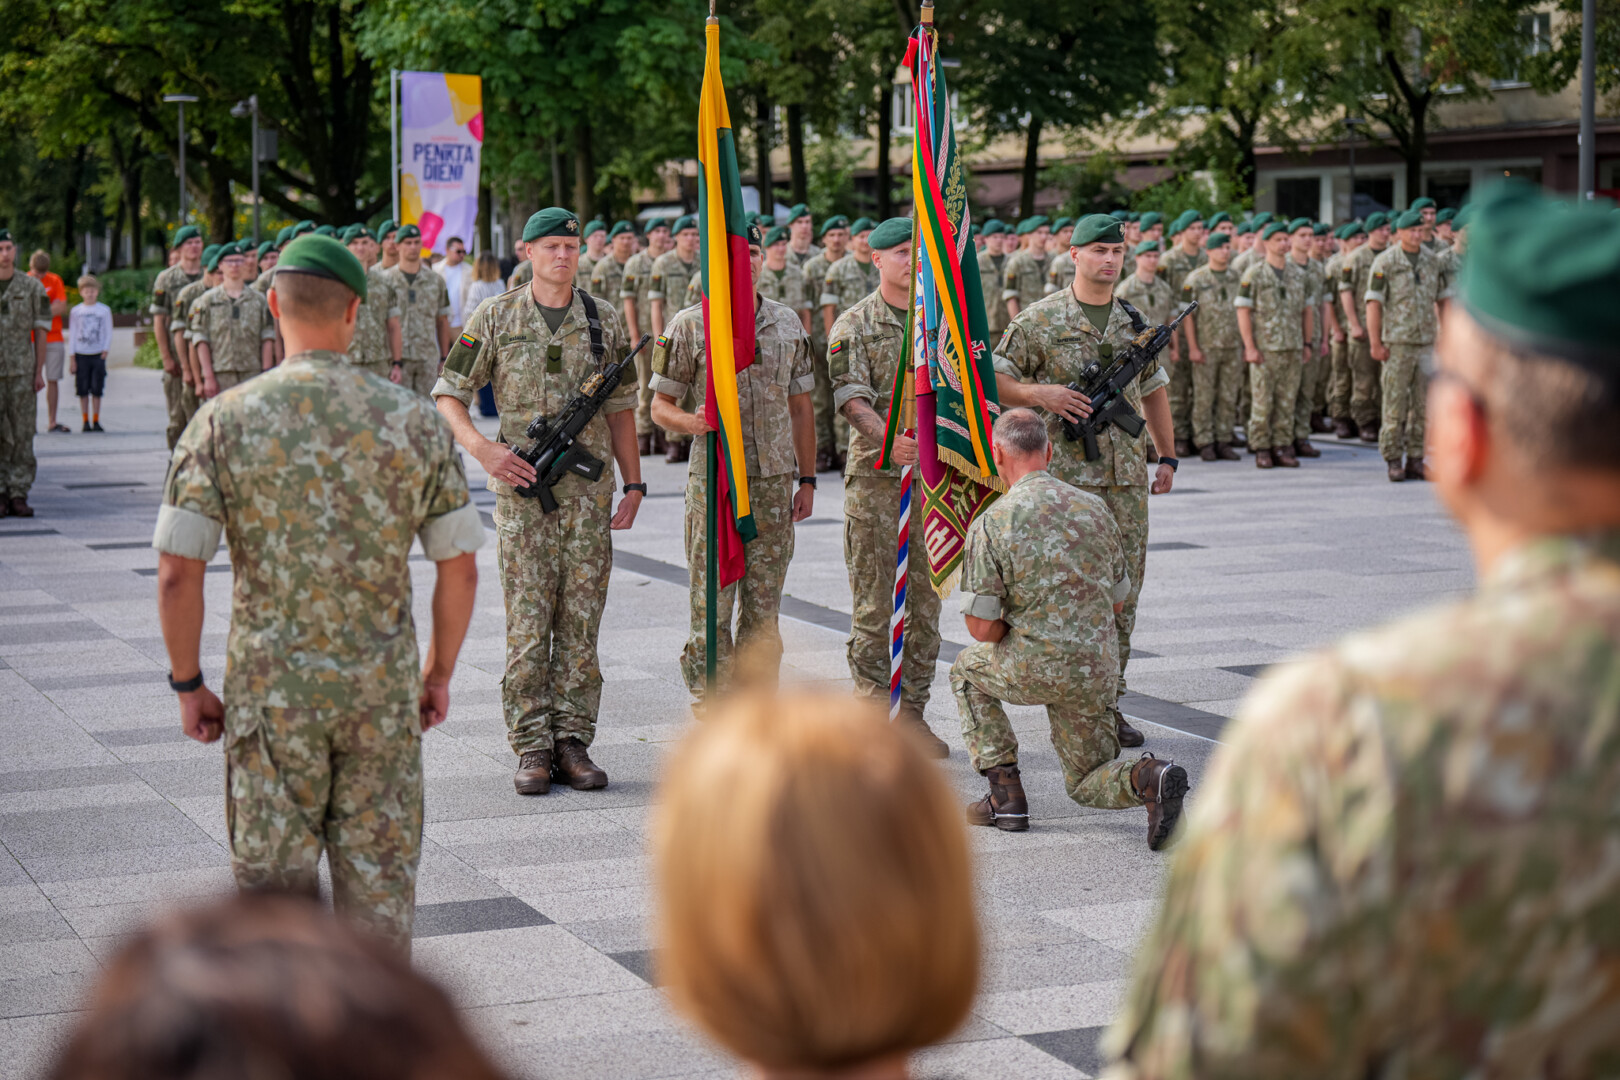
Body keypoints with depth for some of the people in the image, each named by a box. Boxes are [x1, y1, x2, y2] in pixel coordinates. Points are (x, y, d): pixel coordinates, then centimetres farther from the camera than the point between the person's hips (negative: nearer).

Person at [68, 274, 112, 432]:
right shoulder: (75, 311, 5)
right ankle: (86, 421, 6)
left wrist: (105, 351, -5)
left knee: (97, 390, -1)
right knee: (83, 390, 1)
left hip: (98, 354, -1)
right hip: (81, 354, 1)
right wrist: (73, 358, 1)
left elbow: (108, 333, 7)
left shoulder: (104, 310, 3)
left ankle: (96, 421, 5)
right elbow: (72, 335, 6)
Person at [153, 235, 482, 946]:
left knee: (277, 884, 10)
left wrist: (188, 685, 3)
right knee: (379, 886, 11)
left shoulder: (225, 419, -7)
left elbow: (177, 574, -9)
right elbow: (460, 570, 0)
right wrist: (439, 673, 13)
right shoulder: (414, 420, -3)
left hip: (269, 693, -1)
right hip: (384, 693, 1)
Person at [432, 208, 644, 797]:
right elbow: (448, 393, 3)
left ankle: (573, 741, 10)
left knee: (581, 621, 4)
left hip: (589, 488, 2)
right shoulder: (496, 317, 1)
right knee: (528, 623, -1)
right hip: (522, 488, -2)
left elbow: (619, 407, 12)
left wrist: (633, 483, 7)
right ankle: (532, 747, 4)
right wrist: (482, 448, -13)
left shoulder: (603, 318, 8)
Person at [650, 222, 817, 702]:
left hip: (774, 482, 4)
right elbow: (660, 405, 0)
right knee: (712, 608, -2)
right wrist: (690, 422, -22)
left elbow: (800, 408, 15)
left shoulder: (787, 322, 10)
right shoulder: (690, 326, -2)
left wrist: (807, 479, 11)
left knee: (763, 608, 7)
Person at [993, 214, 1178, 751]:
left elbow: (1153, 390, 22)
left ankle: (1107, 702, 14)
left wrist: (1168, 456, 18)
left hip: (1127, 477, 5)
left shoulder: (1134, 322, 12)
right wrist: (1039, 393, -17)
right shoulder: (1040, 321, -2)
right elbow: (992, 380, 0)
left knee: (1122, 592, 5)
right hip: (1066, 473, -5)